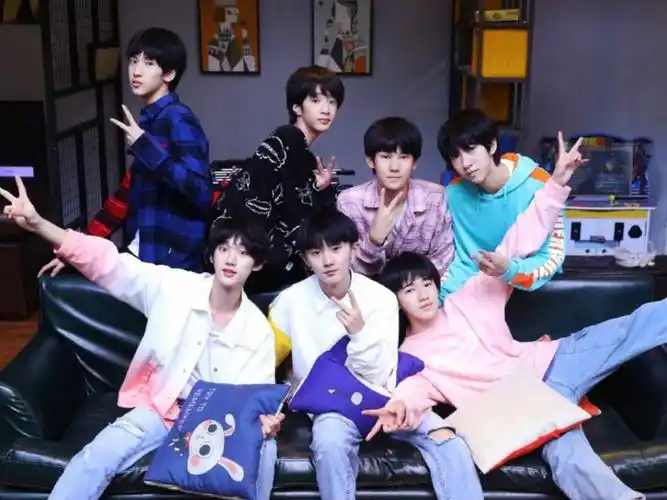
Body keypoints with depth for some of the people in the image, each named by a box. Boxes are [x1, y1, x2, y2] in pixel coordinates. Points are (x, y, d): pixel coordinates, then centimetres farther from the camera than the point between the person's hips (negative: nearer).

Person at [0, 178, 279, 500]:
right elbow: (108, 264, -18)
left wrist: (264, 419, -30)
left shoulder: (258, 330, -7)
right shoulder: (174, 286, -10)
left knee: (263, 448, -29)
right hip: (160, 406, 0)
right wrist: (37, 224, -30)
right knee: (96, 457, -23)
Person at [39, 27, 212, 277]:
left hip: (172, 264, -8)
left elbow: (201, 191, -26)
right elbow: (128, 194, 15)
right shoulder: (148, 121, 12)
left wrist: (145, 147, -25)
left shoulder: (179, 120, -13)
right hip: (143, 255, 8)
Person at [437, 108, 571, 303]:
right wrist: (443, 295, -17)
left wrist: (510, 271, -35)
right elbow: (462, 258, 0)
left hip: (531, 288, -2)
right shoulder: (455, 192, -6)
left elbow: (553, 257, -17)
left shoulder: (537, 186, -20)